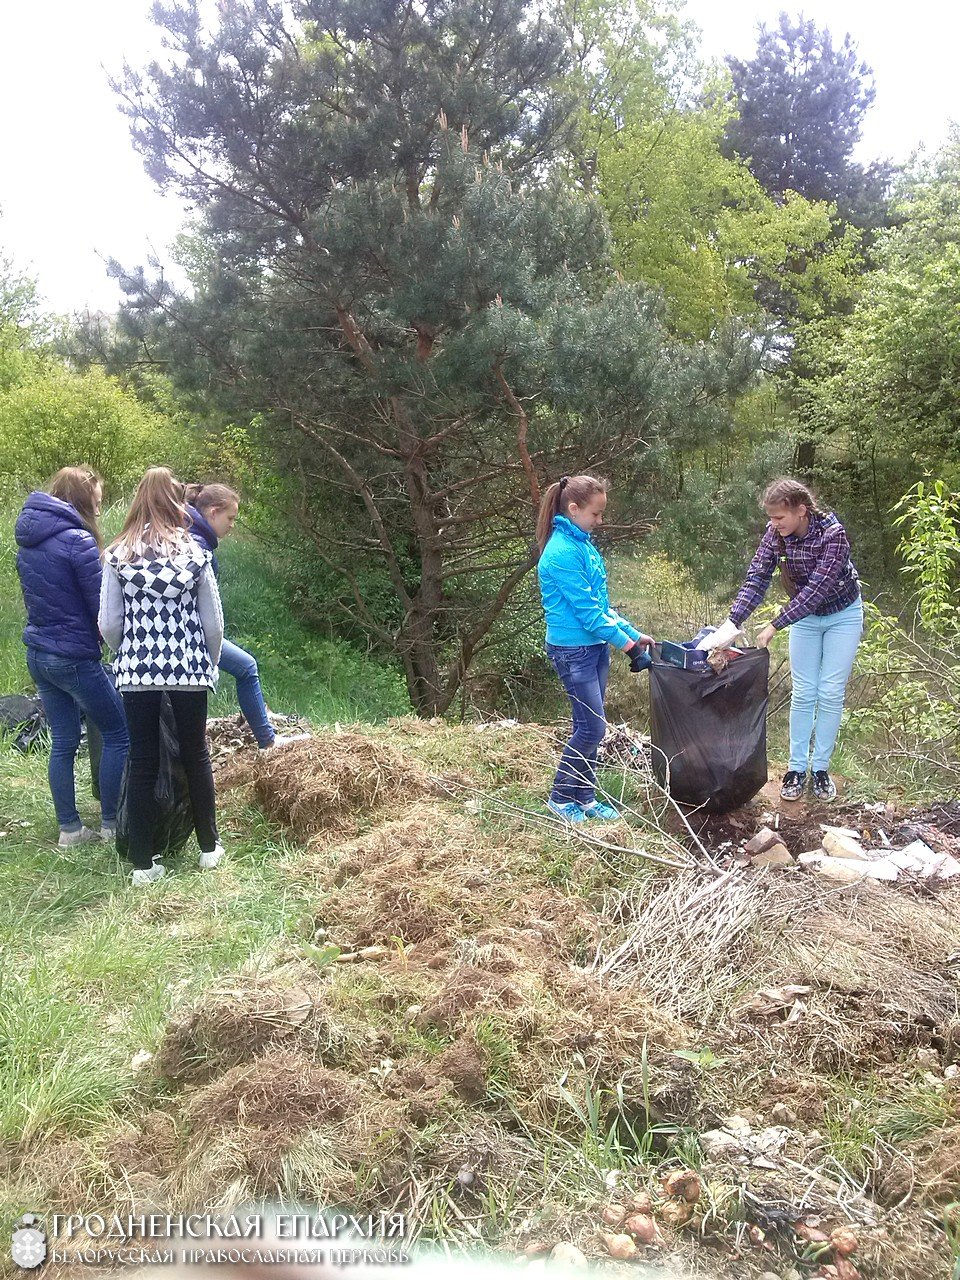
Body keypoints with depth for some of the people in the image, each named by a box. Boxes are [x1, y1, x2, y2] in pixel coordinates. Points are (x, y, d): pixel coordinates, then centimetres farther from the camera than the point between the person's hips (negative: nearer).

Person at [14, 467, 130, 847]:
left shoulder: (28, 540, 9)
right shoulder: (77, 541, -17)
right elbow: (101, 606, -15)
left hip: (38, 655, 8)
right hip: (74, 657, -8)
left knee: (63, 741, 13)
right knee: (117, 733, 6)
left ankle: (69, 829, 19)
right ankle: (111, 824, 10)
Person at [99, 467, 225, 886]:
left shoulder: (118, 556, -1)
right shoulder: (194, 553, -2)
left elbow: (108, 624, -1)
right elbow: (214, 623, 0)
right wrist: (209, 664, 15)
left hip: (137, 672, 0)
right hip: (189, 669, 0)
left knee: (142, 764, 7)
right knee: (196, 756, 14)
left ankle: (143, 863, 12)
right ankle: (209, 847, 25)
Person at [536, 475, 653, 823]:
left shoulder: (583, 544, 9)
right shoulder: (562, 552, -19)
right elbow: (587, 611, -19)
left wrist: (634, 634, 11)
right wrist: (629, 646, -15)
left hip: (596, 646, 9)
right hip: (573, 650, -9)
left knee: (589, 726, 12)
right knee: (592, 728, -5)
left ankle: (584, 797, 22)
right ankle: (560, 798, 11)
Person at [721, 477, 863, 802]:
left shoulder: (832, 533, -31)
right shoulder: (775, 535, -18)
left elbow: (817, 588, -34)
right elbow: (756, 579, -22)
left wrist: (775, 626, -37)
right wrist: (732, 623, -35)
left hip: (842, 614, -3)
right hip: (804, 616, 3)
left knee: (831, 694, 1)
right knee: (803, 693, 3)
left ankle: (820, 768, 12)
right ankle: (797, 767, 10)